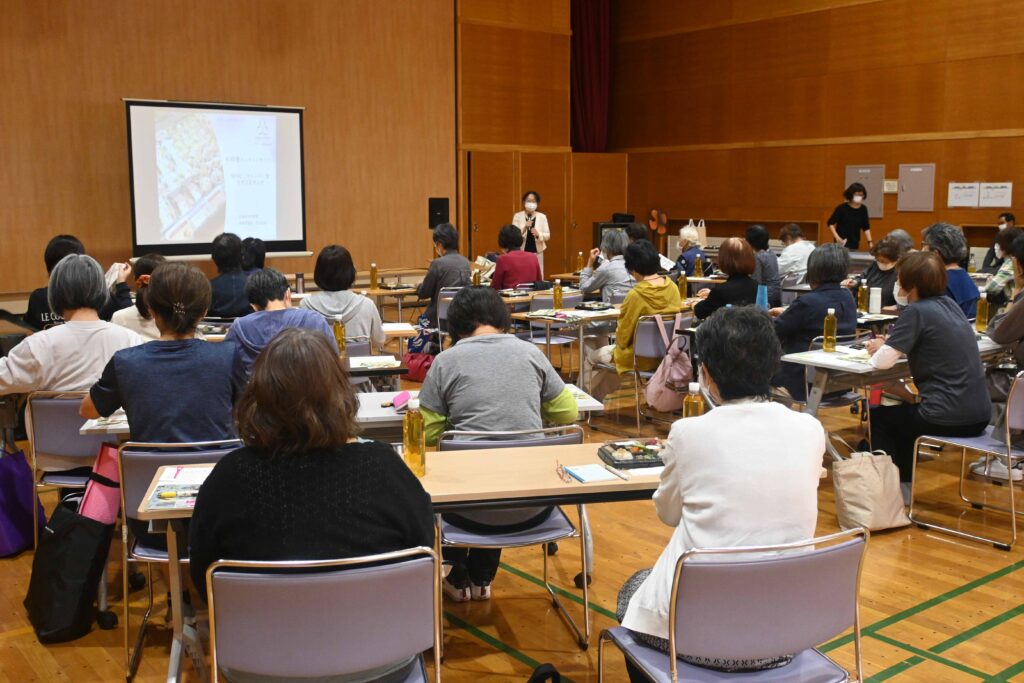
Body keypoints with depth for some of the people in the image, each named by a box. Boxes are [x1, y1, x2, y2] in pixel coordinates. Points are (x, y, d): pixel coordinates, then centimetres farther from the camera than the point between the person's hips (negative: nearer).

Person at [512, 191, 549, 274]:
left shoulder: (542, 217, 2)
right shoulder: (517, 216, 1)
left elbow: (547, 236, 2)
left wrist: (538, 234, -19)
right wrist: (524, 228, -21)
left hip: (537, 252, 1)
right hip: (521, 252, -1)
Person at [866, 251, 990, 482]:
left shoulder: (916, 312, -13)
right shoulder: (950, 304, 10)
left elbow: (882, 361, -18)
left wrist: (879, 348, 5)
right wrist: (892, 344, 12)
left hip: (948, 419, -7)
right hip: (979, 415, 7)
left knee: (879, 416, 18)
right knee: (904, 411, 31)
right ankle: (903, 484, 37)